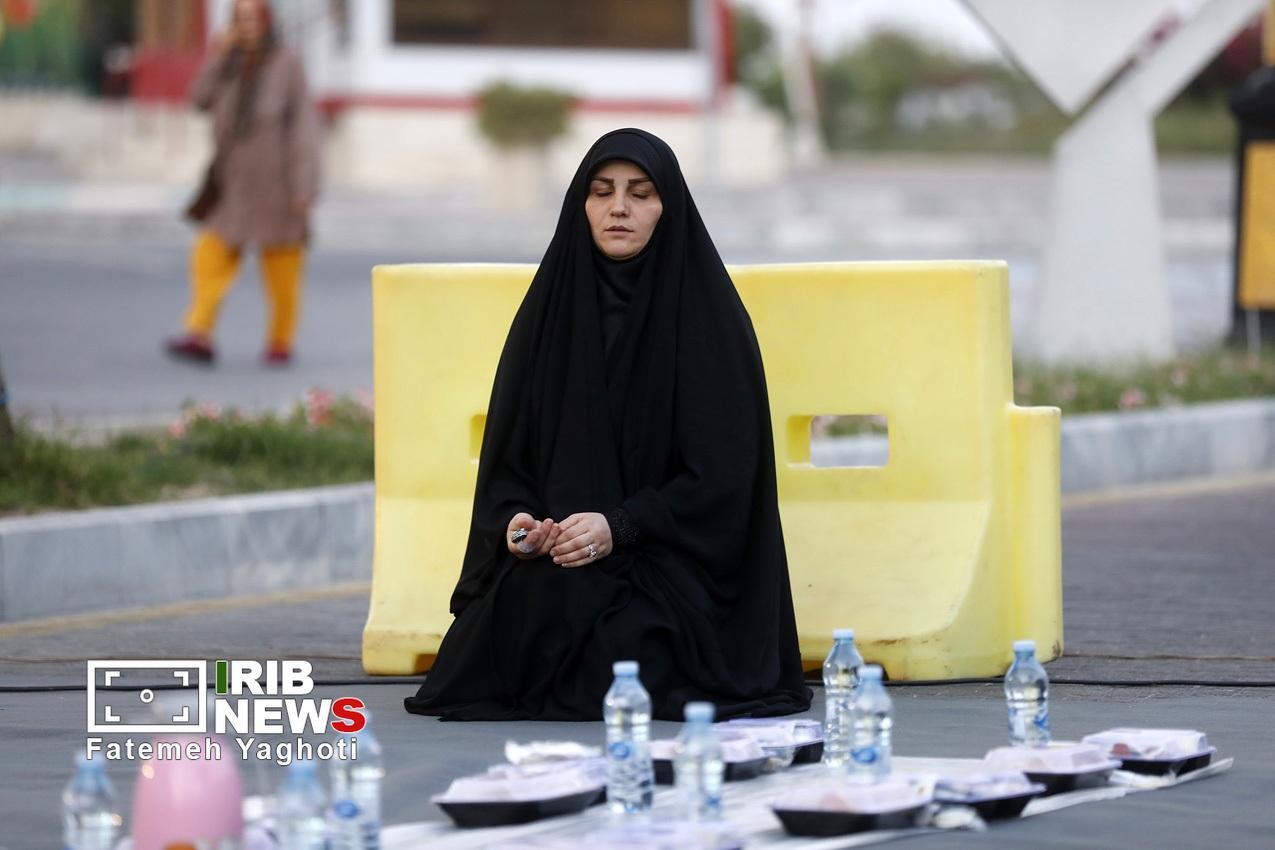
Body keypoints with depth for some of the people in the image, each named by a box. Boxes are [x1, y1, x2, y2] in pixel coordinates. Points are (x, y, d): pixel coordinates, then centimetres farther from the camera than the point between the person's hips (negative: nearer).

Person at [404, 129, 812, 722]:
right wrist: (514, 519, -13)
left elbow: (724, 470, -9)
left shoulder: (710, 316, -4)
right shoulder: (551, 308, 7)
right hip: (554, 561, 3)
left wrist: (621, 525, -21)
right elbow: (506, 452, 9)